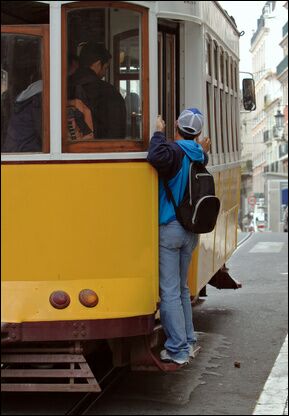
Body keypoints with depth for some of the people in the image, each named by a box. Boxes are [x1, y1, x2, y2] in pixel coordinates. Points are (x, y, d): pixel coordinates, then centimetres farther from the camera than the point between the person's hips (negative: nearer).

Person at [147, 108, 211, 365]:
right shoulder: (199, 157, 7)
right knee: (182, 288, 19)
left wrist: (159, 133, -19)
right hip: (190, 232, 7)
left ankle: (178, 349, -4)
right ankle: (188, 342, 22)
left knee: (169, 291, -4)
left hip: (169, 229, -7)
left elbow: (157, 158, -36)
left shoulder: (174, 151, -15)